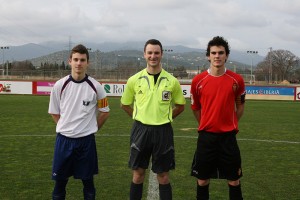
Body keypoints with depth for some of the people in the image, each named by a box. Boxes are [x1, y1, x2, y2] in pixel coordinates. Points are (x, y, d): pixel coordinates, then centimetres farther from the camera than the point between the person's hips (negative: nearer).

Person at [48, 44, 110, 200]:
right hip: (64, 139, 1)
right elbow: (54, 113, 8)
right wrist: (67, 127, 7)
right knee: (60, 180, 9)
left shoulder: (95, 86, -5)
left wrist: (90, 129, 9)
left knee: (87, 180, 10)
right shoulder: (59, 85, -3)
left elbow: (105, 112, 6)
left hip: (86, 140, -1)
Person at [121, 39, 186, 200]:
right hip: (141, 129, 1)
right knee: (138, 173, 9)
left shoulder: (172, 81, -2)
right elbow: (124, 104, 12)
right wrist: (140, 118, 6)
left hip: (163, 131, 0)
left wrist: (164, 118, 4)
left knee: (163, 175, 8)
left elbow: (180, 106, 10)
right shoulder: (134, 80, -1)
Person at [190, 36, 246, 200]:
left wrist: (230, 125, 10)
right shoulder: (198, 81, -4)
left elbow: (240, 105, 11)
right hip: (206, 136, 0)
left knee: (234, 180, 8)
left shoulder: (236, 80, -4)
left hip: (228, 136, 0)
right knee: (202, 180, 8)